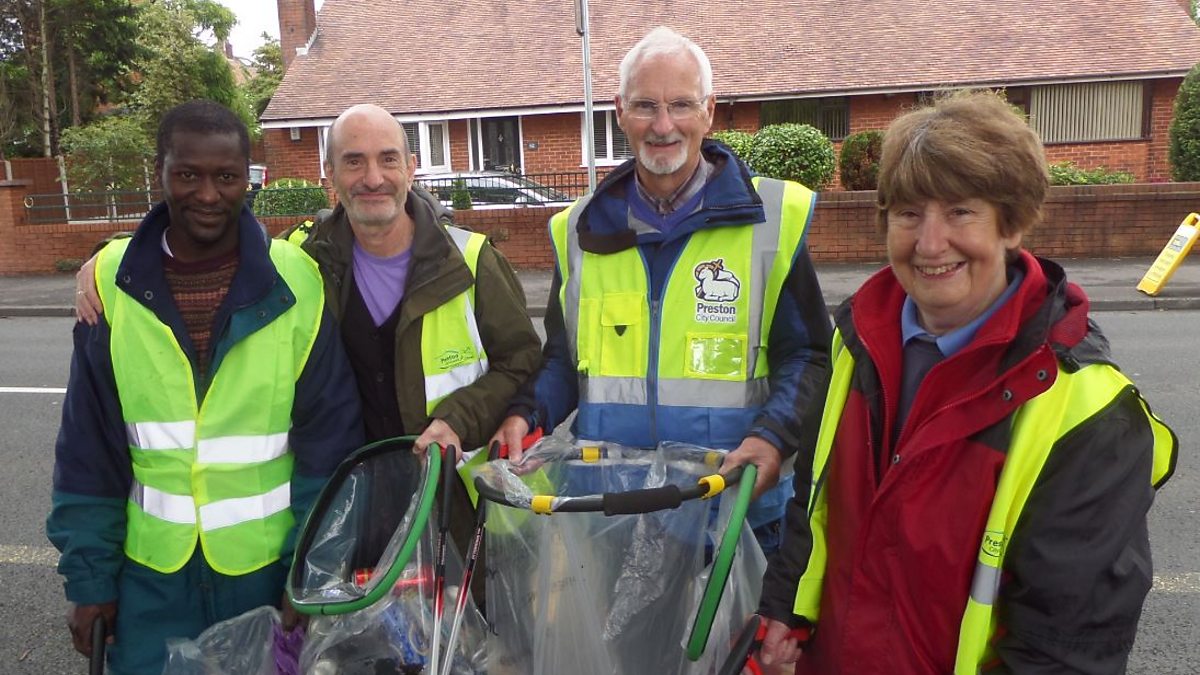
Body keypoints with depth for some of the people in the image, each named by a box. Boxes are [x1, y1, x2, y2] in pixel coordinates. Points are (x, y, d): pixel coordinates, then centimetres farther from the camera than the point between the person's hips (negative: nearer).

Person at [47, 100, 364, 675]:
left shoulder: (296, 283, -11)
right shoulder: (112, 282, -5)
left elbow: (330, 441, -8)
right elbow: (87, 451, 0)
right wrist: (89, 576, 1)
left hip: (270, 563, -1)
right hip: (153, 569, 2)